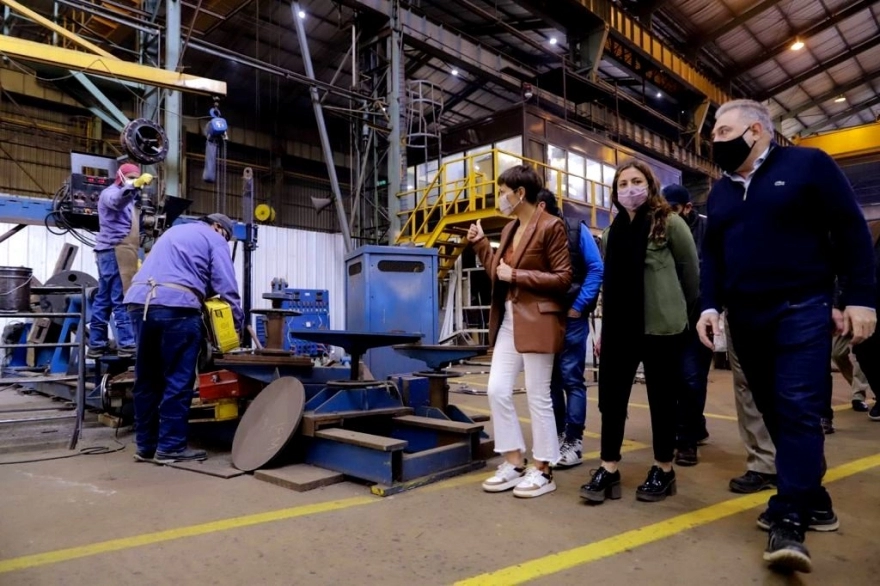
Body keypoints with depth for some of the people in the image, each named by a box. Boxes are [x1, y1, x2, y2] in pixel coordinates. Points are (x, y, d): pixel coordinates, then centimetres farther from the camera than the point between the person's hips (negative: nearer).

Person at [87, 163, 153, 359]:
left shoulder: (126, 197, 28)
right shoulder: (110, 193, -3)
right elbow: (116, 201, -29)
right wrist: (135, 186, -46)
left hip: (119, 252, 10)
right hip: (116, 251, -10)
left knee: (104, 299, 8)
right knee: (123, 299, -14)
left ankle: (96, 345, 10)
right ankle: (127, 344, -16)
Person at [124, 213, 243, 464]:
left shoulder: (173, 231, 33)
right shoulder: (214, 239, 10)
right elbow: (226, 286, 2)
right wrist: (237, 323, 11)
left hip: (139, 302, 8)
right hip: (176, 305, -7)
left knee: (147, 379, 13)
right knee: (178, 381, 0)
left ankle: (146, 445, 20)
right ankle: (170, 447, 3)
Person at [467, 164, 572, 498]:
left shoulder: (550, 226, -9)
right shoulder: (509, 229, 16)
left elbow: (563, 278, -13)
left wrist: (517, 275, -14)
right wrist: (480, 244, 9)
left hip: (537, 322, -8)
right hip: (508, 320, 8)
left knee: (537, 396, 0)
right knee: (497, 390, 5)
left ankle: (543, 471, 14)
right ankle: (514, 463, 18)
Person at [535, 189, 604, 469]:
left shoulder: (576, 230, -3)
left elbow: (596, 269, -6)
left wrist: (578, 306, -10)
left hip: (570, 317, -4)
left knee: (571, 379, 1)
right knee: (550, 379, 11)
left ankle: (573, 440, 11)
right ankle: (556, 435, 24)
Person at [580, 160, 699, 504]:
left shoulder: (669, 223, -5)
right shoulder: (612, 232, 11)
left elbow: (691, 272, 0)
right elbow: (609, 283, 12)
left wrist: (680, 311, 8)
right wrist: (604, 328, 11)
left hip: (661, 327, -5)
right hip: (619, 328, 5)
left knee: (662, 399, 7)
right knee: (611, 398, 5)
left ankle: (663, 471, 23)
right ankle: (609, 470, 16)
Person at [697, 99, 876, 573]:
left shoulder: (808, 164, 0)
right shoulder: (720, 192, 15)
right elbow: (711, 255, 15)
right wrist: (709, 306, 2)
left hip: (801, 310, -5)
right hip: (745, 319, 6)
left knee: (799, 411, -11)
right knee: (774, 412, 9)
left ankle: (789, 520, -8)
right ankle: (810, 496, 24)